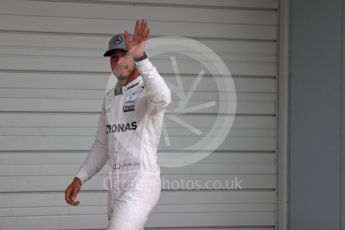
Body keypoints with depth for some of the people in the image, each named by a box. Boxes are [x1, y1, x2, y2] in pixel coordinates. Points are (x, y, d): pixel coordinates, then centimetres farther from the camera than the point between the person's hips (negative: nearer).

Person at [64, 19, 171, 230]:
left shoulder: (150, 92, -9)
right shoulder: (110, 98, 17)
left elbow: (162, 98, -38)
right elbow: (102, 146, 22)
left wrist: (140, 57, -52)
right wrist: (79, 179, 10)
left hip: (141, 185, -9)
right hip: (117, 186, 9)